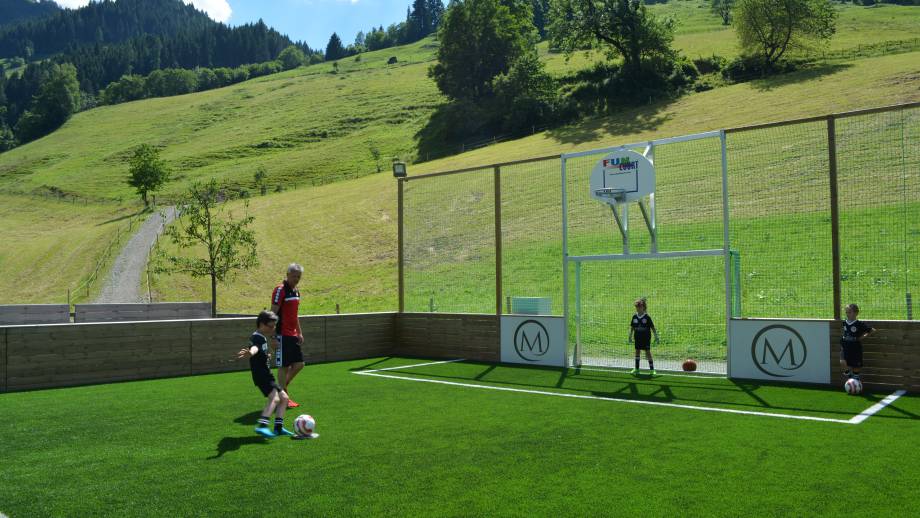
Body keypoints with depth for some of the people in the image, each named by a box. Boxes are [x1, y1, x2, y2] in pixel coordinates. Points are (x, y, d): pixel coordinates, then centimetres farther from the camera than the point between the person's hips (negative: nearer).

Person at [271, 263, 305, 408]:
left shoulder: (296, 291, 14)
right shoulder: (280, 290, -12)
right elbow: (273, 313, -15)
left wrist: (299, 333, 20)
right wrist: (273, 336, -19)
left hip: (293, 335, 8)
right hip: (282, 335, -8)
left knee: (299, 364, 9)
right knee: (284, 366, -2)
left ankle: (282, 389, 23)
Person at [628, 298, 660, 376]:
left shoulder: (647, 317, -10)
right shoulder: (634, 317, 1)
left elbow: (652, 328, -6)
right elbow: (631, 327, 10)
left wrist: (656, 337, -8)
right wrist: (630, 336, 9)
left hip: (646, 338, -4)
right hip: (637, 338, 4)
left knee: (648, 352, -3)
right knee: (637, 352, 11)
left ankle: (652, 369, 5)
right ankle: (636, 369, 22)